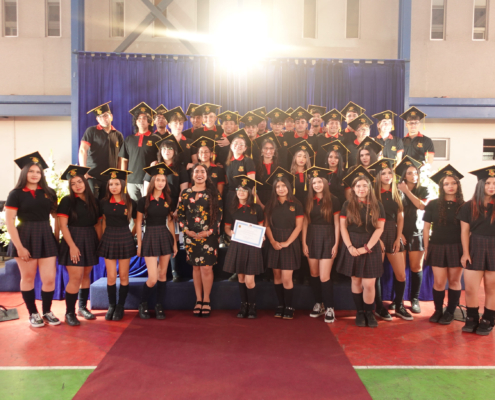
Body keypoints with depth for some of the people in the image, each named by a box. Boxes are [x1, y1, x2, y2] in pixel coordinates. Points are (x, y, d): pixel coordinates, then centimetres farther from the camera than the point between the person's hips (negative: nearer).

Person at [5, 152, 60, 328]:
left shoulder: (49, 193, 5)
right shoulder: (16, 194, -4)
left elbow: (56, 216, 13)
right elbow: (9, 222, -9)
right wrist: (19, 246, -14)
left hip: (46, 238, 3)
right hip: (25, 238, -2)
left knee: (49, 279, 1)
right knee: (28, 278, 8)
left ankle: (47, 312, 20)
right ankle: (33, 313, 23)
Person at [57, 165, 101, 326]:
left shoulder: (93, 201, 7)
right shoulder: (67, 201, -5)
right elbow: (63, 225, -11)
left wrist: (99, 242, 3)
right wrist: (72, 245, -17)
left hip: (90, 242, 5)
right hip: (74, 241, -4)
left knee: (86, 275, 11)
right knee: (75, 278, -8)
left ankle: (83, 307, 24)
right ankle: (69, 313, 4)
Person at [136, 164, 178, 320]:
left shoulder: (168, 200, 5)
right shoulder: (144, 200, -4)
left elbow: (170, 222, 10)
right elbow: (138, 223, -1)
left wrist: (174, 243, 8)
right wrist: (139, 245, -3)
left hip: (165, 237, 3)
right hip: (150, 237, -3)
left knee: (162, 275, 8)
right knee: (152, 278, -6)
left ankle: (159, 306, 21)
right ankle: (143, 304, 19)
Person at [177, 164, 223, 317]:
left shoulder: (214, 193, 3)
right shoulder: (185, 193, 8)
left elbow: (219, 214, -1)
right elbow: (180, 214, 7)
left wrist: (209, 231, -11)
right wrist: (187, 230, -6)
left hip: (209, 236, -2)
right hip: (191, 236, 2)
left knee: (206, 268, -5)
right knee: (196, 267, 8)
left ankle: (206, 300, 9)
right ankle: (198, 300, 17)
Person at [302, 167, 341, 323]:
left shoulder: (333, 200, -3)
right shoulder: (309, 201, 6)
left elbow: (336, 223, -2)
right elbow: (305, 223, 6)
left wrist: (336, 244, -6)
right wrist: (304, 243, 1)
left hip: (327, 239, -4)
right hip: (312, 239, 4)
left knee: (324, 277, -8)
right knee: (314, 275, 10)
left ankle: (329, 308, 7)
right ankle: (319, 304, 26)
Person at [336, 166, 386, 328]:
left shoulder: (377, 206, 2)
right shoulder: (347, 205, 4)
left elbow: (379, 228, -2)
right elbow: (343, 227, 1)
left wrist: (366, 247, -11)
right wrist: (349, 246, -10)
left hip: (371, 248, -1)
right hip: (352, 247, 1)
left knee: (369, 284, -3)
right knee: (356, 281, 6)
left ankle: (369, 313, 17)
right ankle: (359, 312, 21)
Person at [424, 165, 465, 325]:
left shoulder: (464, 206, 2)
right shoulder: (433, 204, 1)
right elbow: (426, 227, 3)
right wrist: (426, 247, 0)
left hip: (457, 248, 0)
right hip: (437, 247, 0)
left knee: (454, 281, 8)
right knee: (439, 282, 1)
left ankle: (450, 312, 23)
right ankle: (438, 311, 20)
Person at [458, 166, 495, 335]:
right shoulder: (469, 206, 2)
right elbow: (464, 231, 2)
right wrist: (465, 253, -3)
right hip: (475, 249, 1)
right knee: (470, 289, 0)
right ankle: (472, 319, 17)